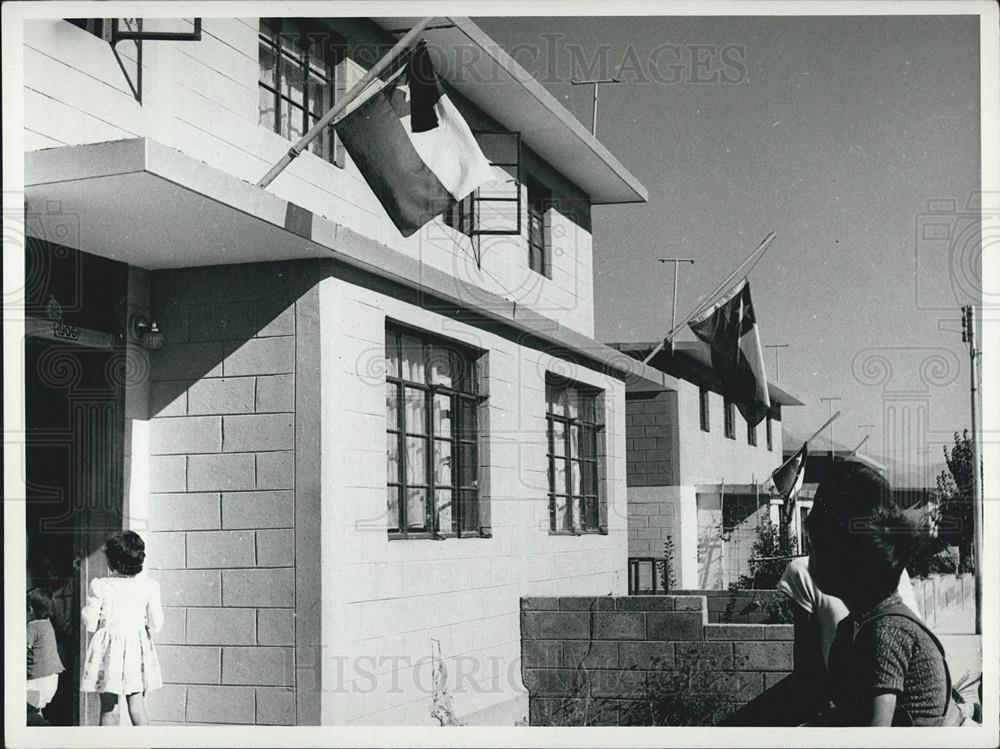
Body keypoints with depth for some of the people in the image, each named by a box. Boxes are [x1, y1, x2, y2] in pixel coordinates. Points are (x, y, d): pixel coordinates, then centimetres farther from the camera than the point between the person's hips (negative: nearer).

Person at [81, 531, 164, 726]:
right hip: (137, 648, 2)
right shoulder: (149, 586, -4)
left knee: (109, 707, 5)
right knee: (137, 704, 8)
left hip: (108, 648, -2)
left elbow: (90, 623, -6)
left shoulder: (100, 586, -10)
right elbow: (155, 624, 0)